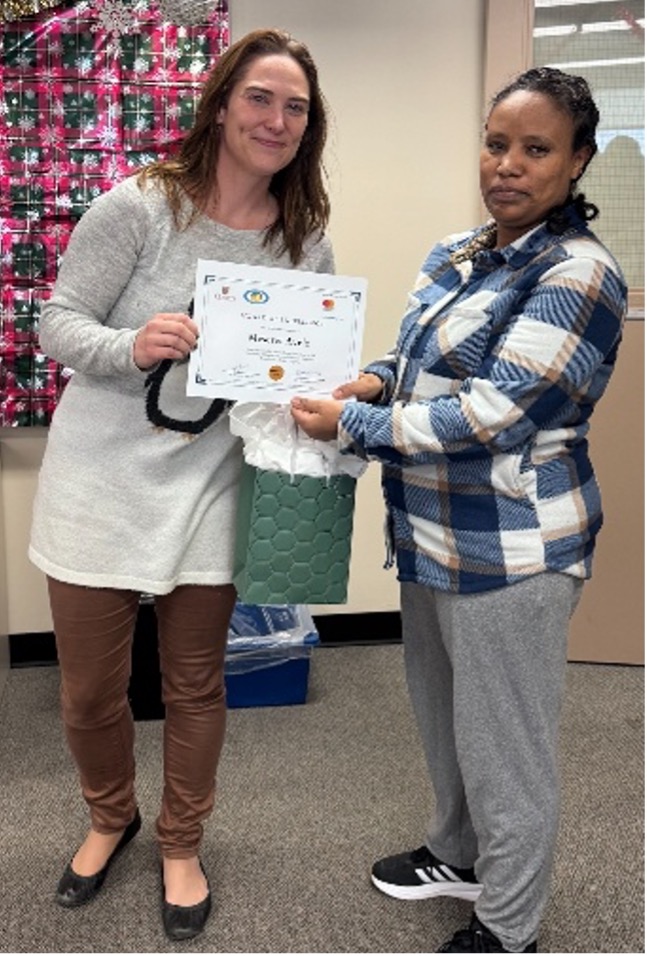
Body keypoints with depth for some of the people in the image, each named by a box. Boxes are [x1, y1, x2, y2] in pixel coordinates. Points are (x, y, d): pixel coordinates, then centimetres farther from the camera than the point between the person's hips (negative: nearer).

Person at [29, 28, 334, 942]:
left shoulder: (307, 243, -1)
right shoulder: (137, 206, -12)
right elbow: (58, 322, -10)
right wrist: (133, 346, -30)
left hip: (208, 487, 2)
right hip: (102, 480, -2)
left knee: (196, 682, 14)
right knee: (89, 687, 11)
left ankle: (182, 845, 39)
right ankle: (110, 818, 43)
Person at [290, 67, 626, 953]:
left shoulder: (578, 274, -18)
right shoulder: (456, 253, 8)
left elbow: (491, 415, -24)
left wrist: (350, 423, -19)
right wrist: (373, 381, -2)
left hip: (512, 545, -9)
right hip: (436, 530, 9)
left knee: (504, 742, 7)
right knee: (442, 709, 24)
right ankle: (457, 854, 48)